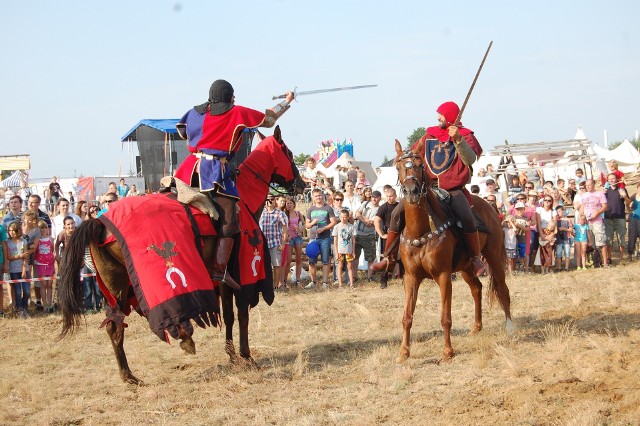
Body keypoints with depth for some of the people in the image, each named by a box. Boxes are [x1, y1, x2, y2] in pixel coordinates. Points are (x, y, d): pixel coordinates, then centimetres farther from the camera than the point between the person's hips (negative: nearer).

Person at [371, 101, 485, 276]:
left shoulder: (465, 136, 0)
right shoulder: (430, 135, 12)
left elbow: (470, 159, -19)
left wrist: (458, 140, -31)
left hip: (453, 189, -5)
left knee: (466, 218, -31)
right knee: (398, 213, -8)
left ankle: (476, 258, -14)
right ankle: (389, 257, 3)